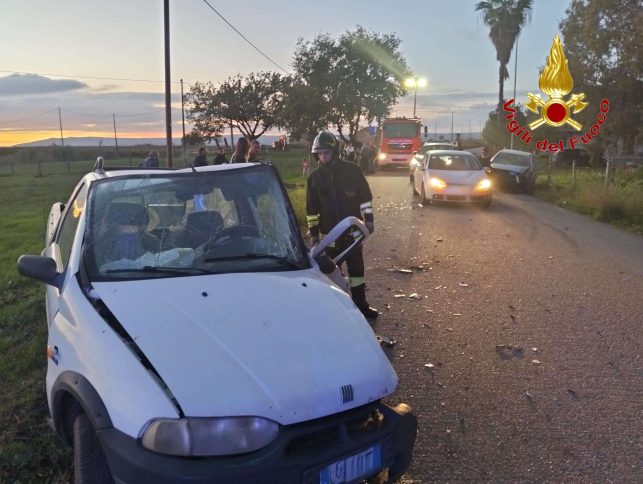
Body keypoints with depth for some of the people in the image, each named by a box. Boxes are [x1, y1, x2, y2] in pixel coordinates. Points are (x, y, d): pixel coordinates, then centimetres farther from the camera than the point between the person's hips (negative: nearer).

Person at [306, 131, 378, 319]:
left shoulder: (352, 170, -4)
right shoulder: (315, 177, 0)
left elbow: (365, 197, 2)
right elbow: (312, 209, 4)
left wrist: (369, 219, -3)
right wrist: (313, 232, 2)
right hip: (328, 232, 1)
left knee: (356, 267, 7)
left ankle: (360, 305, 18)